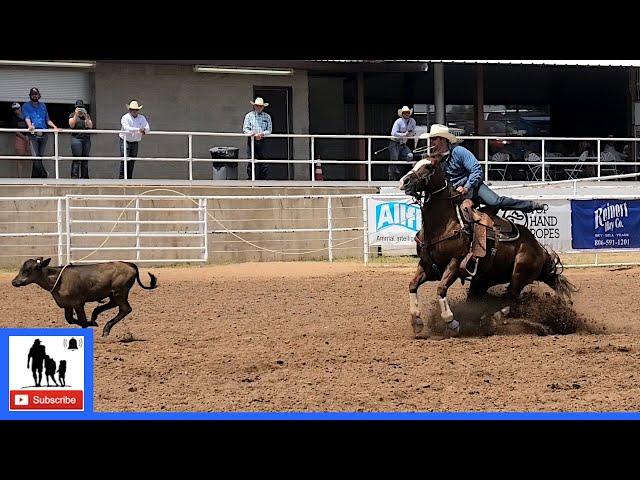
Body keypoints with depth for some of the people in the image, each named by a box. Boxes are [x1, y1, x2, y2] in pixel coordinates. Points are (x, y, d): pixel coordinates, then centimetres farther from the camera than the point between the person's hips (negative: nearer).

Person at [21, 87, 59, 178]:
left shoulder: (43, 106, 21)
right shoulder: (26, 106, 9)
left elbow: (47, 119, 19)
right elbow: (27, 118, -5)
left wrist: (54, 127, 2)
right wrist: (30, 126, -25)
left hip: (43, 134, 3)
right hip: (34, 134, -3)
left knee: (40, 157, 2)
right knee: (36, 157, -14)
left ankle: (35, 176, 8)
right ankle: (43, 174, -17)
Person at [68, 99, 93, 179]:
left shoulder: (87, 116, 15)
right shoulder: (72, 115, 8)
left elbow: (90, 126, 2)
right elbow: (71, 125, -8)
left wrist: (86, 116, -9)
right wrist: (76, 115, -15)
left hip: (86, 139, 4)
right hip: (76, 138, -4)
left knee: (85, 160, 3)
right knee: (76, 159, -11)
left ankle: (84, 176, 6)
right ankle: (74, 176, -14)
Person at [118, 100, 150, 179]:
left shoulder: (142, 118, 6)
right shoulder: (125, 118, -9)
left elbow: (147, 128, -2)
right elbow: (127, 128, -24)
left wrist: (144, 131, -26)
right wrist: (138, 129, -33)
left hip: (135, 142, 4)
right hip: (125, 141, -4)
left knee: (132, 162, 4)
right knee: (124, 160, -12)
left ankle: (129, 178, 9)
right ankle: (121, 177, -11)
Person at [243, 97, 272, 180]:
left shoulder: (267, 117, 10)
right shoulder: (249, 115, 8)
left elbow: (269, 130, 4)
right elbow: (245, 128, 1)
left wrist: (262, 134, -16)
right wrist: (251, 133, -19)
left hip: (262, 141, 1)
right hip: (252, 141, -1)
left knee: (264, 163, -5)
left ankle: (263, 179, -1)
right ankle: (251, 178, 2)